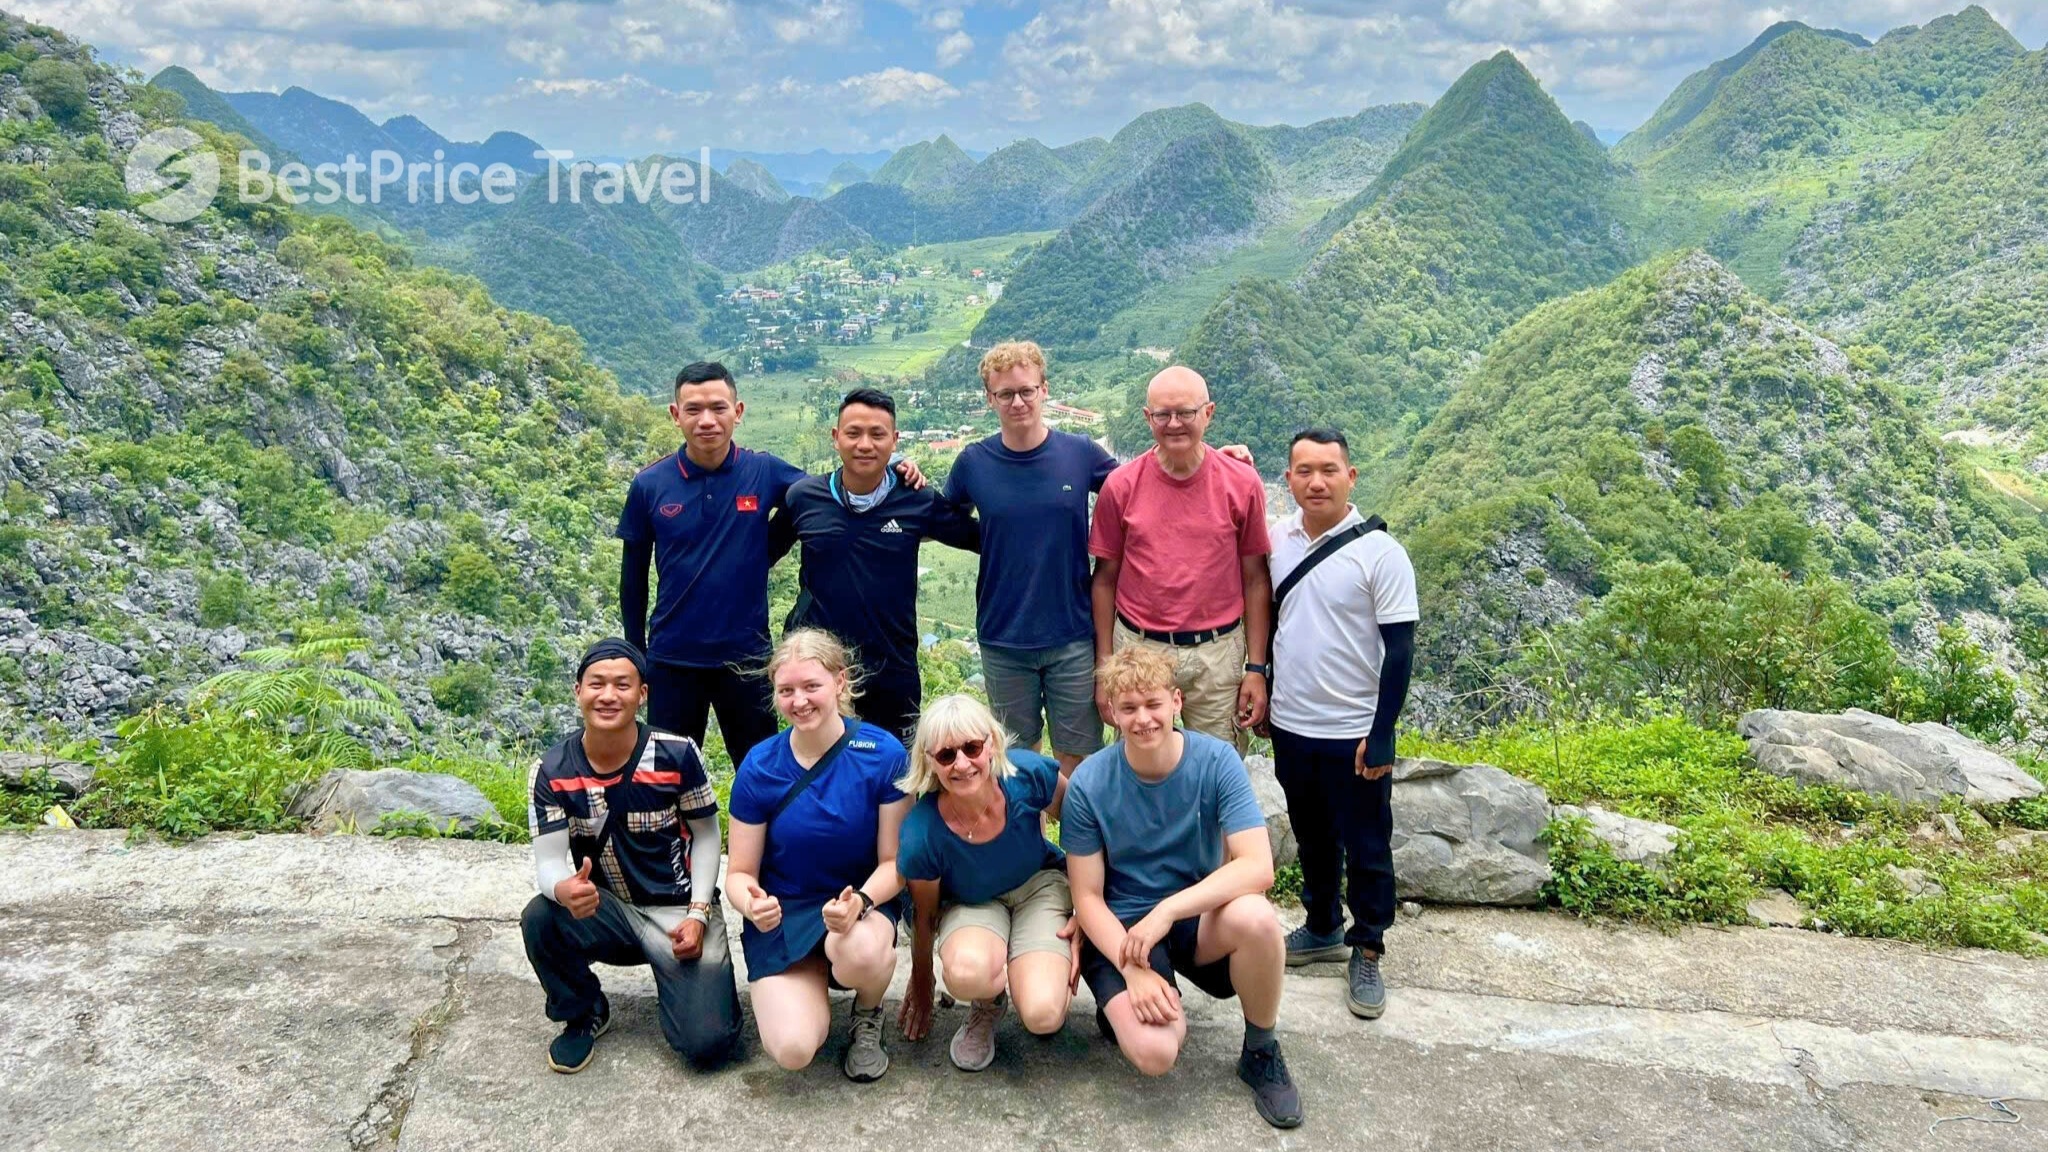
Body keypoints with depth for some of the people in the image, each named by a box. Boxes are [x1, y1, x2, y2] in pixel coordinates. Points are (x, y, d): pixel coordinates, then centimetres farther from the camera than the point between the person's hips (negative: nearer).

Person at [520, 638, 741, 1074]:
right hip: (606, 909, 2)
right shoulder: (552, 773, -12)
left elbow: (706, 836, -4)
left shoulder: (678, 754, -15)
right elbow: (548, 861, -15)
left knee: (708, 1044, -19)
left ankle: (675, 978, 19)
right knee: (540, 919, -32)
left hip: (679, 909, -2)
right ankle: (583, 1015, 0)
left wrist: (698, 914, -15)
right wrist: (563, 890, -40)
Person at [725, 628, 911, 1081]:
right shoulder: (759, 767, -8)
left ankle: (868, 1018, 1)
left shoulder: (883, 753, -12)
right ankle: (809, 991, 15)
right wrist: (752, 903, -26)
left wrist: (860, 901, -28)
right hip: (782, 918, 1)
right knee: (792, 1049, -23)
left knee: (860, 952, -39)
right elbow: (740, 872, -2)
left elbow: (894, 861, -7)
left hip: (863, 904, -1)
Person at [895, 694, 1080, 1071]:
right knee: (966, 973, -37)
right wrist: (921, 988, 8)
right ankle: (987, 1007, 2)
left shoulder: (1029, 774, -28)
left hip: (1040, 885, 1)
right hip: (971, 905, -1)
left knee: (1043, 1016, -24)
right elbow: (924, 916, -8)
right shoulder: (921, 835, -29)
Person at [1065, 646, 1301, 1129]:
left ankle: (1261, 1052, -5)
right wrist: (1133, 969, -23)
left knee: (1255, 917, -34)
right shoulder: (1089, 783, -14)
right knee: (1154, 1051, -27)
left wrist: (1166, 911, -29)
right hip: (1121, 928, -1)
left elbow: (1258, 867, -22)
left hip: (1198, 917, 1)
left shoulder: (1216, 760, -14)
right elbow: (1087, 897, -8)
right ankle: (1121, 1004, 11)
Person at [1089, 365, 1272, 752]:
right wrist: (1104, 668, 3)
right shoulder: (1121, 486, -3)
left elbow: (1256, 579, 2)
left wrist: (1256, 668, 0)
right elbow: (1105, 579, 3)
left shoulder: (1242, 484, -3)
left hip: (1218, 652, 0)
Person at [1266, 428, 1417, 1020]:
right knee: (1312, 838, 20)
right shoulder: (1277, 540, 0)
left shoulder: (1379, 552, -13)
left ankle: (1366, 951, 24)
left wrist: (1381, 735, -14)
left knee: (1366, 849, 8)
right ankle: (1323, 928, 37)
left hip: (1354, 733, -4)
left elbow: (1399, 649, -12)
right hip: (1291, 726, 4)